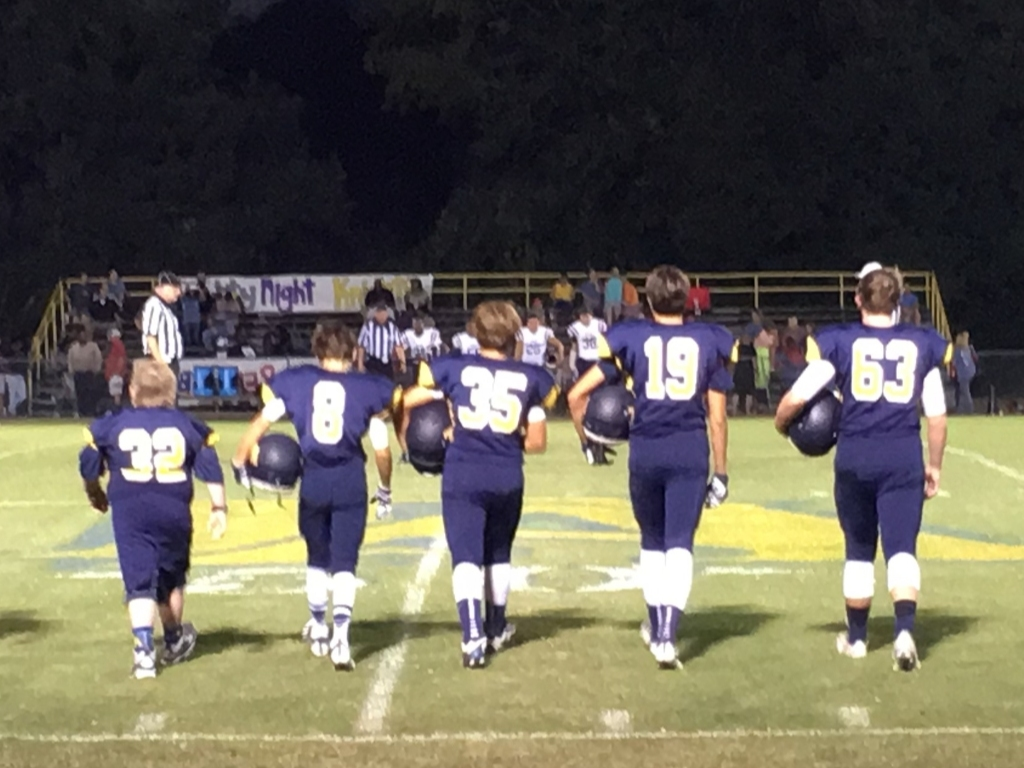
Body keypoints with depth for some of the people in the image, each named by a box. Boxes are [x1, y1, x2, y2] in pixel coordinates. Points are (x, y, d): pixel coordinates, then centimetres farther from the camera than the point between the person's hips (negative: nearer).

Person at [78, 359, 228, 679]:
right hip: (174, 511, 2)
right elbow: (210, 468, 4)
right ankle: (174, 641, 37)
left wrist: (96, 494, 31)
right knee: (171, 579, 20)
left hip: (130, 513, -2)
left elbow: (89, 467, 11)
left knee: (139, 581, -2)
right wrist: (218, 507, 11)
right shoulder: (187, 425, 8)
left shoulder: (112, 425, 5)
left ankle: (144, 651, -16)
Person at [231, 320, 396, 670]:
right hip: (350, 482, -2)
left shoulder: (296, 381, 6)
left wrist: (239, 462, 14)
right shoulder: (367, 388, 3)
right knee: (344, 563, 3)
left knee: (318, 557, 22)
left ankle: (319, 631, 35)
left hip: (313, 480, 2)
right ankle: (340, 634, -13)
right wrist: (385, 490, 19)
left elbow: (262, 422, 2)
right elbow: (381, 448, 5)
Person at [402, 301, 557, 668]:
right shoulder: (530, 377, 5)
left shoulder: (453, 368, 2)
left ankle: (473, 637, -19)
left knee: (466, 556, -4)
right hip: (507, 476, 2)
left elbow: (405, 401, 6)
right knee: (498, 553, 20)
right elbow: (536, 442, 6)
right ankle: (496, 629, 35)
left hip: (462, 474, -2)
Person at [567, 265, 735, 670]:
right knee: (680, 544, -2)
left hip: (645, 452, 1)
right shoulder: (709, 341, 5)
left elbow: (577, 395, 1)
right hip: (690, 452, -1)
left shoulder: (630, 339, 3)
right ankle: (666, 635, -15)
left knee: (652, 540, 20)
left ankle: (656, 625, 30)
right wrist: (721, 473, 13)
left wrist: (586, 441, 16)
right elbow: (717, 417, 6)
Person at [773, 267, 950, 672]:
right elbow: (937, 415, 8)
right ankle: (904, 630, -22)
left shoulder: (839, 342, 0)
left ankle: (856, 637, 28)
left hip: (855, 459, 0)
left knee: (859, 550, 16)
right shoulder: (922, 345, 6)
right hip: (903, 458, 0)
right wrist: (935, 465, 20)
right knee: (901, 549, -1)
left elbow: (796, 398, -3)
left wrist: (781, 423, 18)